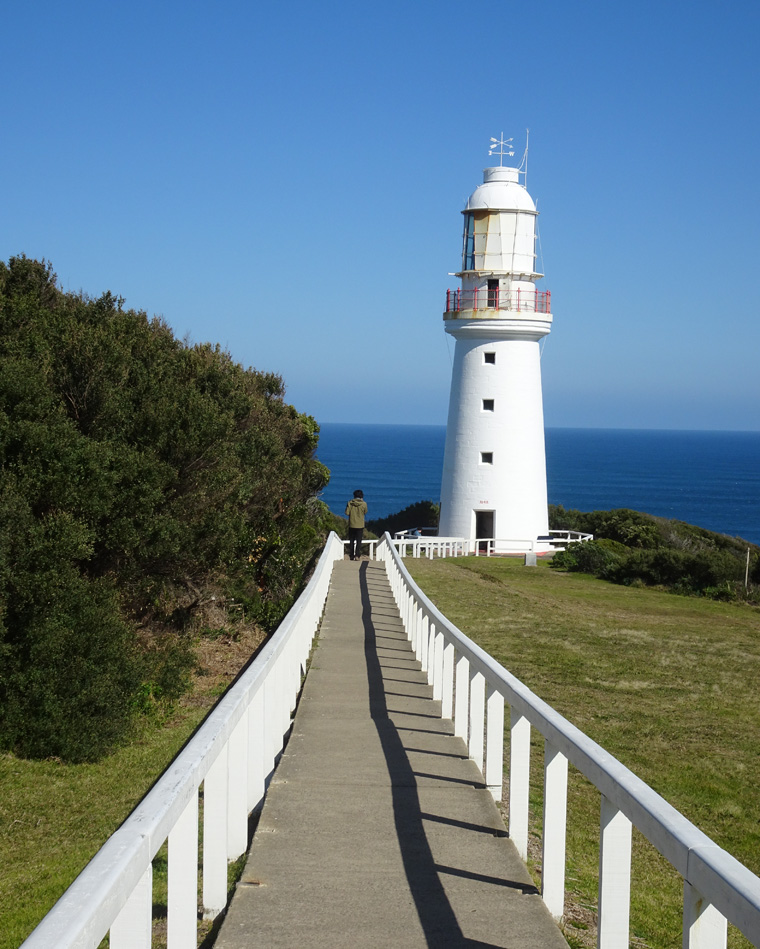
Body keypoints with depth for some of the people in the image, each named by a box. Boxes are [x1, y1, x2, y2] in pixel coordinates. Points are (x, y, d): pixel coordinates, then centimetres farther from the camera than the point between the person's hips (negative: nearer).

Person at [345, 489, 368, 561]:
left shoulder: (350, 503, -6)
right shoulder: (364, 504, -9)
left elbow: (347, 513, -8)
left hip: (352, 525, 1)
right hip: (360, 525, -1)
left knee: (351, 541, 11)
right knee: (359, 541, 3)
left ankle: (351, 556, 12)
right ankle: (357, 555, -7)